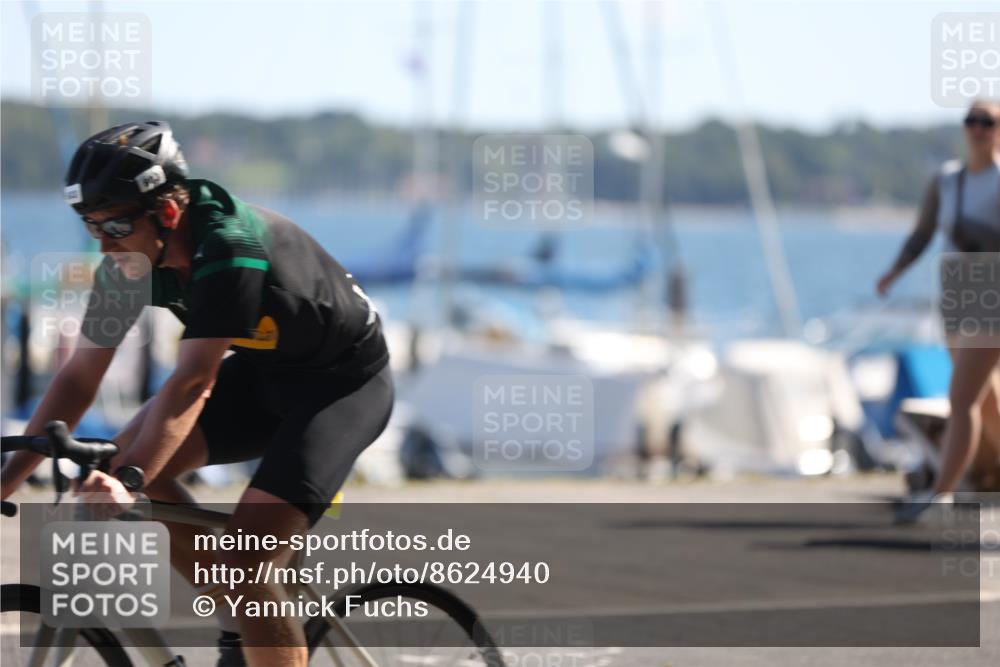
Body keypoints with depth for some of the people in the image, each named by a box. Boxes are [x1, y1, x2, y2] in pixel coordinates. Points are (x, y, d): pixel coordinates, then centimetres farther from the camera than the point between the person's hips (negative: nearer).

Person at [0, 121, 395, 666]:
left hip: (345, 380, -8)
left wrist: (130, 479, -50)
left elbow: (193, 385, -41)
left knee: (246, 559, -23)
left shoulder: (231, 249, -33)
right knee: (130, 460, -10)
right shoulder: (128, 262, -10)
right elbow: (80, 376, -4)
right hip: (265, 370, 8)